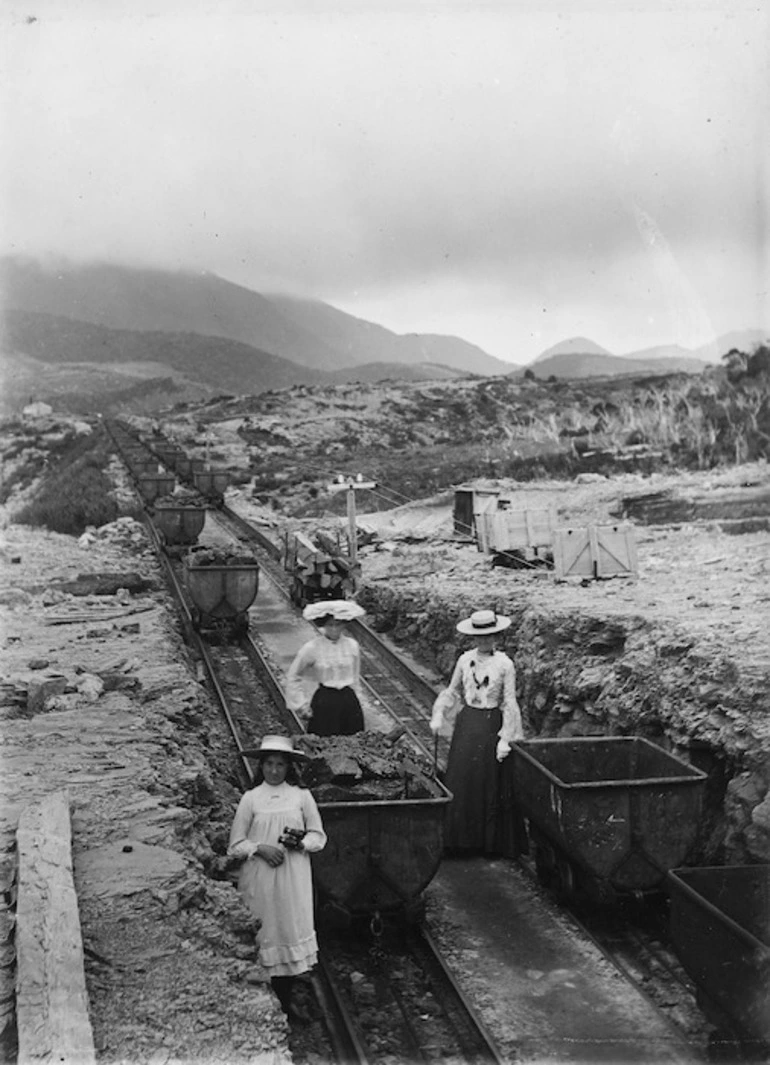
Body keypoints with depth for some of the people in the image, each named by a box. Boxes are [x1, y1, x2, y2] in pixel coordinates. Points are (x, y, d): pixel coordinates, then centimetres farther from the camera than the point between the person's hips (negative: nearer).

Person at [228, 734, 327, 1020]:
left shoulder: (301, 796, 1)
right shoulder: (251, 798, -1)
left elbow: (319, 836, 6)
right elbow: (236, 844, 2)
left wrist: (302, 841, -13)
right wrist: (259, 848, -15)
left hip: (294, 878, 1)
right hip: (260, 879, -1)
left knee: (293, 930, 3)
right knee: (264, 932, 1)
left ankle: (287, 998, 18)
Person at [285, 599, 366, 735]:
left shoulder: (352, 645, 0)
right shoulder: (312, 648, -10)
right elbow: (292, 677, 0)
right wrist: (300, 705, 0)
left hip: (349, 700, 3)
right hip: (324, 702, -3)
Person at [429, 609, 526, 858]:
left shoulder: (504, 664, -8)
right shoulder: (465, 660, 2)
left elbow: (510, 704, -7)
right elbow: (452, 692, 12)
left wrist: (505, 738, -11)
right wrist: (438, 716, -2)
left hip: (492, 725, -3)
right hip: (467, 723, 3)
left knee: (491, 784, 2)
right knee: (462, 782, 5)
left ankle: (493, 841, 14)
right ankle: (463, 840, 15)